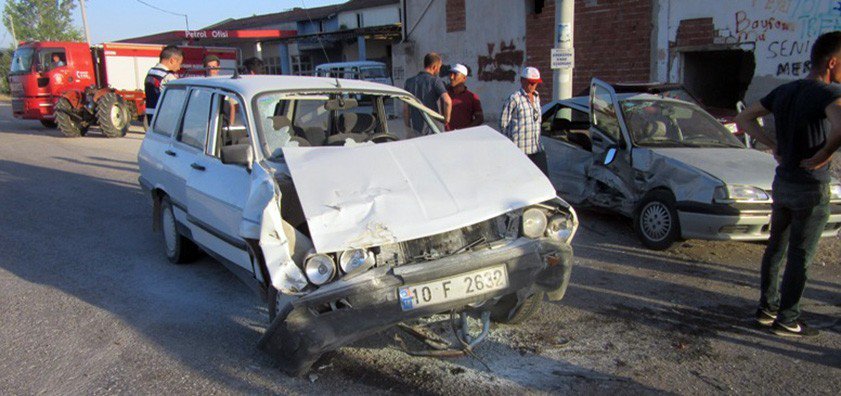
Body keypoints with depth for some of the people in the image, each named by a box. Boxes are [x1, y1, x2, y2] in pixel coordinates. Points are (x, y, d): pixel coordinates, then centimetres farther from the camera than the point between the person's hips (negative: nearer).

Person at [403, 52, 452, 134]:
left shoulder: (410, 82, 7)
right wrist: (447, 118, -8)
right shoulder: (435, 81, -7)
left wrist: (408, 128, 15)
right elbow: (447, 101, -23)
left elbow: (405, 109, 8)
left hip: (416, 130, 4)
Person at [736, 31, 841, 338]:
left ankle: (767, 307, 27)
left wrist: (773, 146, 6)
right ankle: (786, 320, 12)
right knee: (799, 257, 3)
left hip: (782, 183, 7)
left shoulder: (785, 91, 4)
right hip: (811, 189, -7)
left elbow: (744, 119, 12)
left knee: (776, 248, 17)